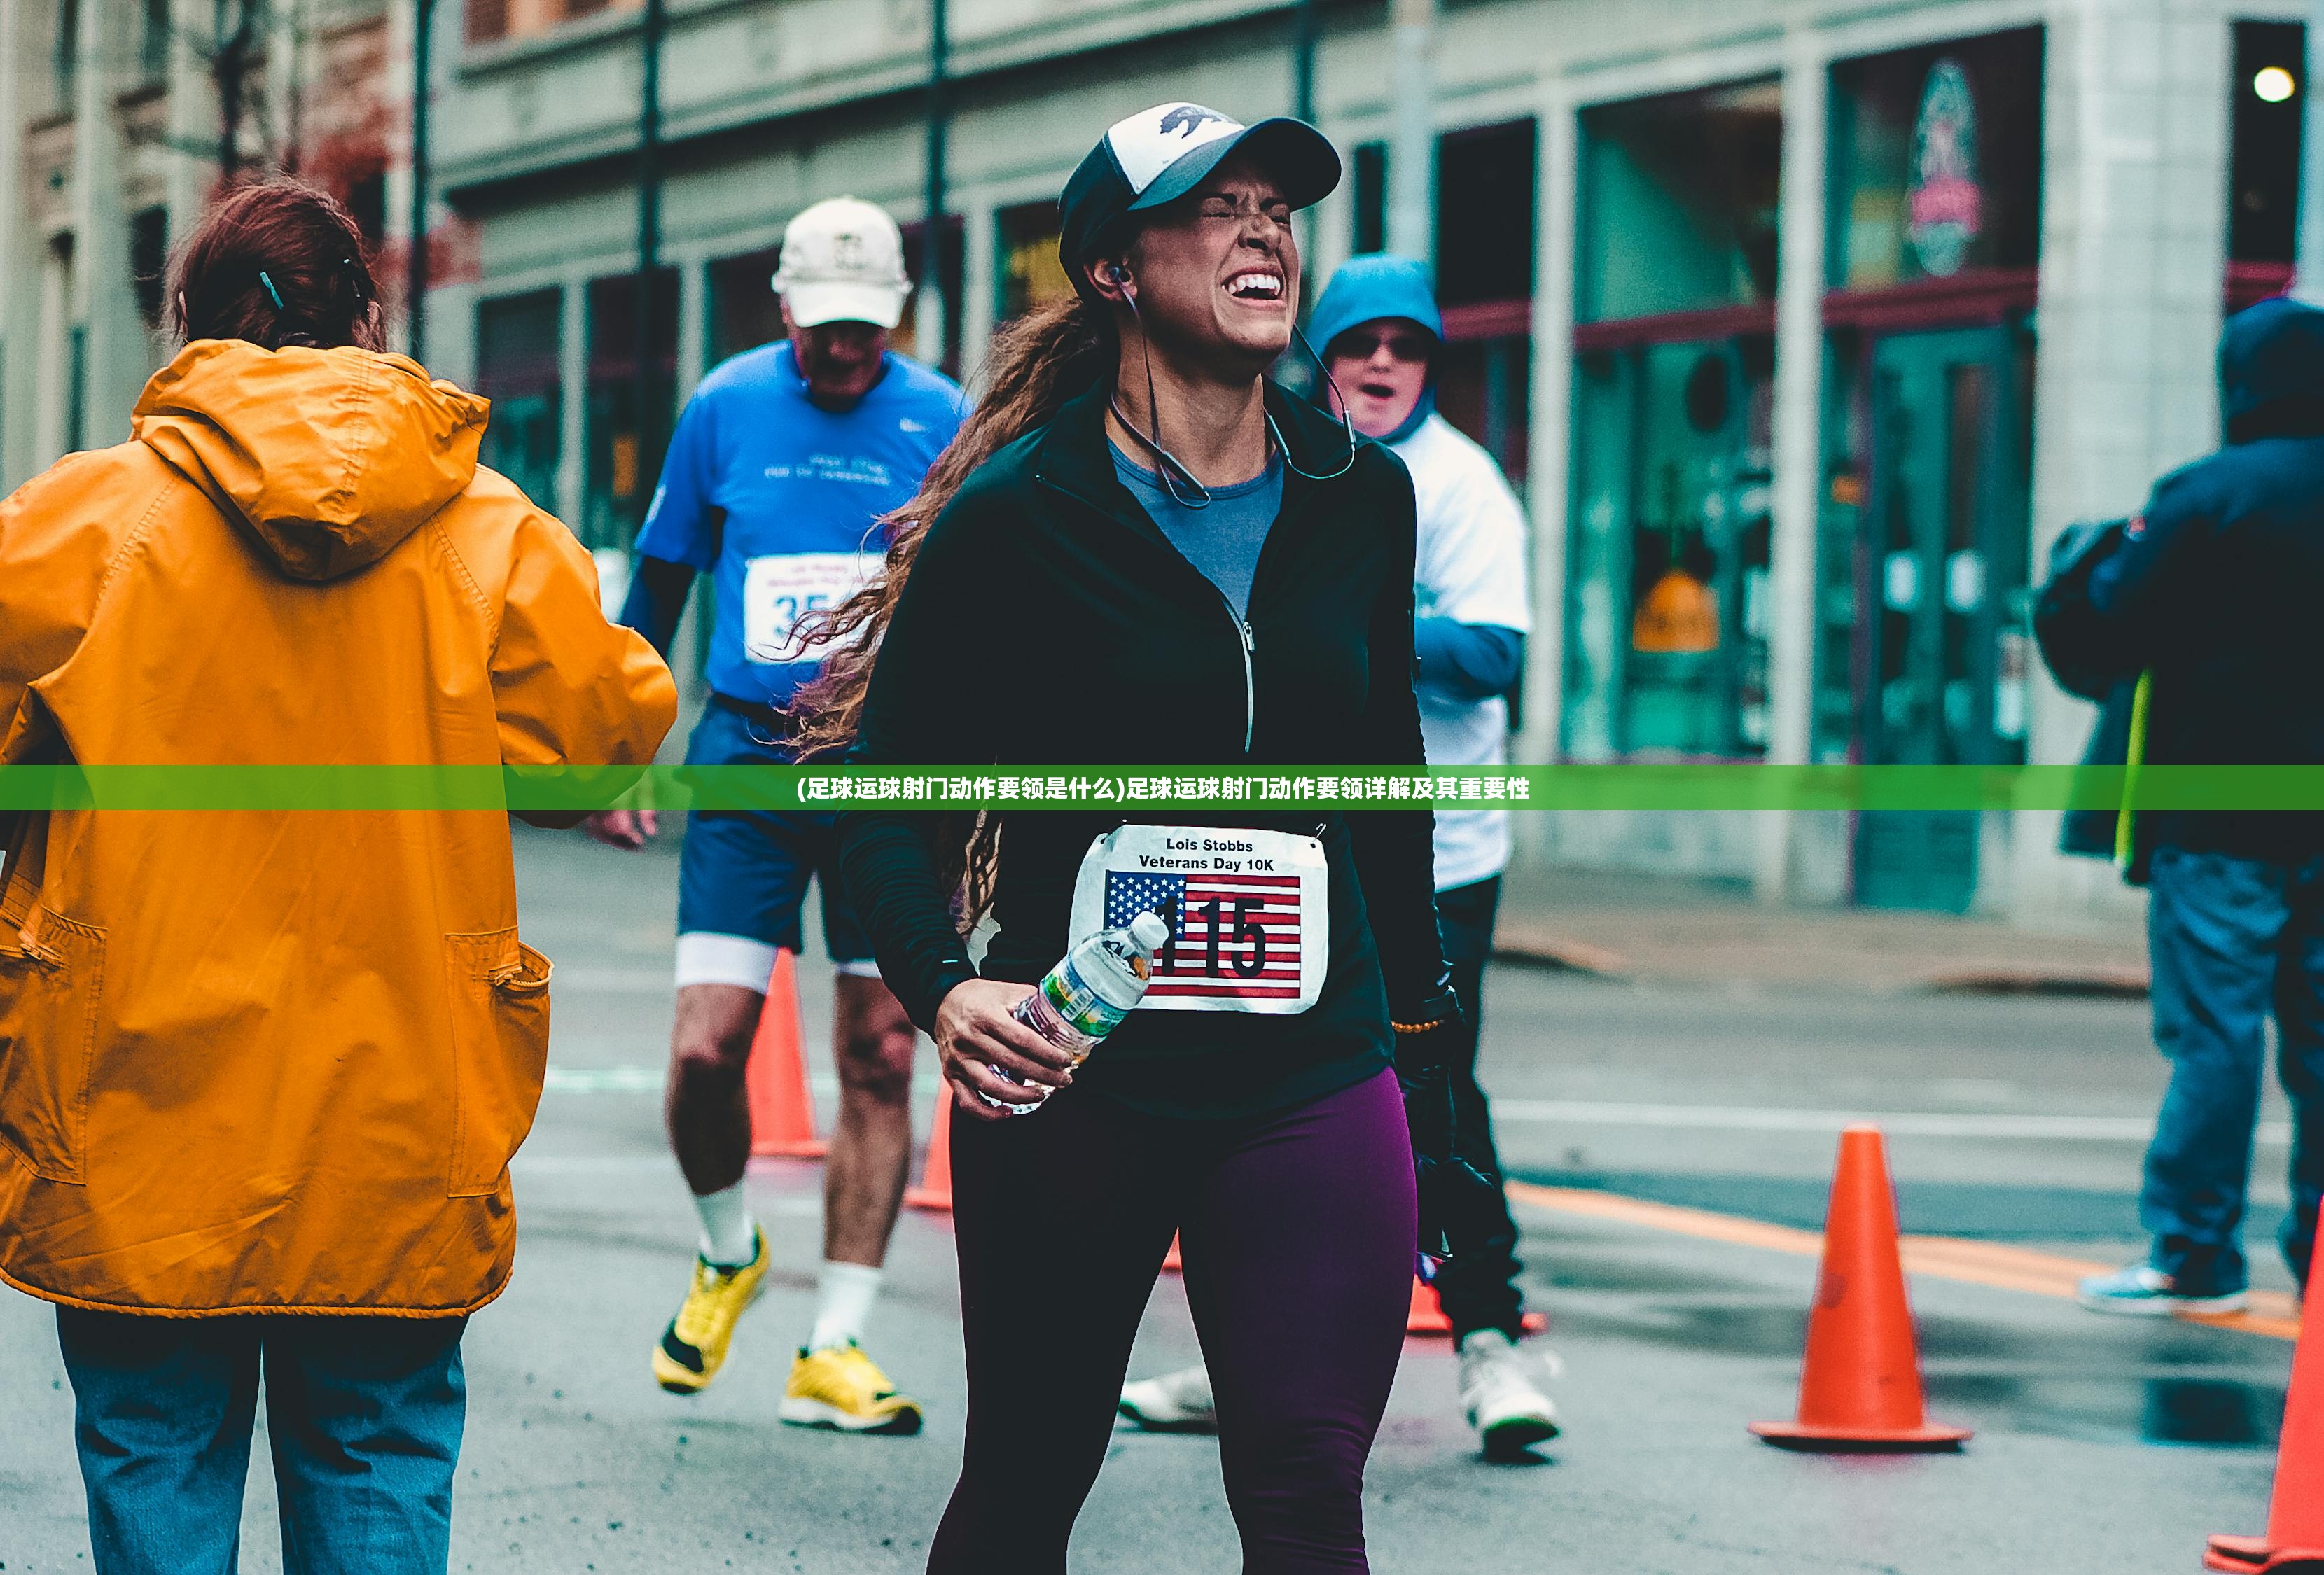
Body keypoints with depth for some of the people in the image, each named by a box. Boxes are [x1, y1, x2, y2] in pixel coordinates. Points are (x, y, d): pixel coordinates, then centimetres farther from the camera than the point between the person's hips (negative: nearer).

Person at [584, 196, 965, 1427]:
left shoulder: (942, 424, 1)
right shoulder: (725, 408, 3)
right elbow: (658, 584, 13)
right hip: (747, 756, 0)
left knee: (880, 1060, -1)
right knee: (706, 1051, -10)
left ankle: (832, 1350, 8)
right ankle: (726, 1253, 21)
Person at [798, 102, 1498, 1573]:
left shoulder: (1360, 497, 6)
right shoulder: (1020, 513, -6)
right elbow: (887, 796, -4)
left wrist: (1418, 1033, 18)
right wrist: (943, 988, -21)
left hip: (1315, 1084, 2)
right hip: (1071, 1081, -2)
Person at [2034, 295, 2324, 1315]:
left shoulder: (2204, 501, -9)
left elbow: (2109, 640, -6)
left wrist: (2095, 562, 13)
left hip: (2220, 814, -5)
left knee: (2212, 1033, -3)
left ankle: (2194, 1257, -2)